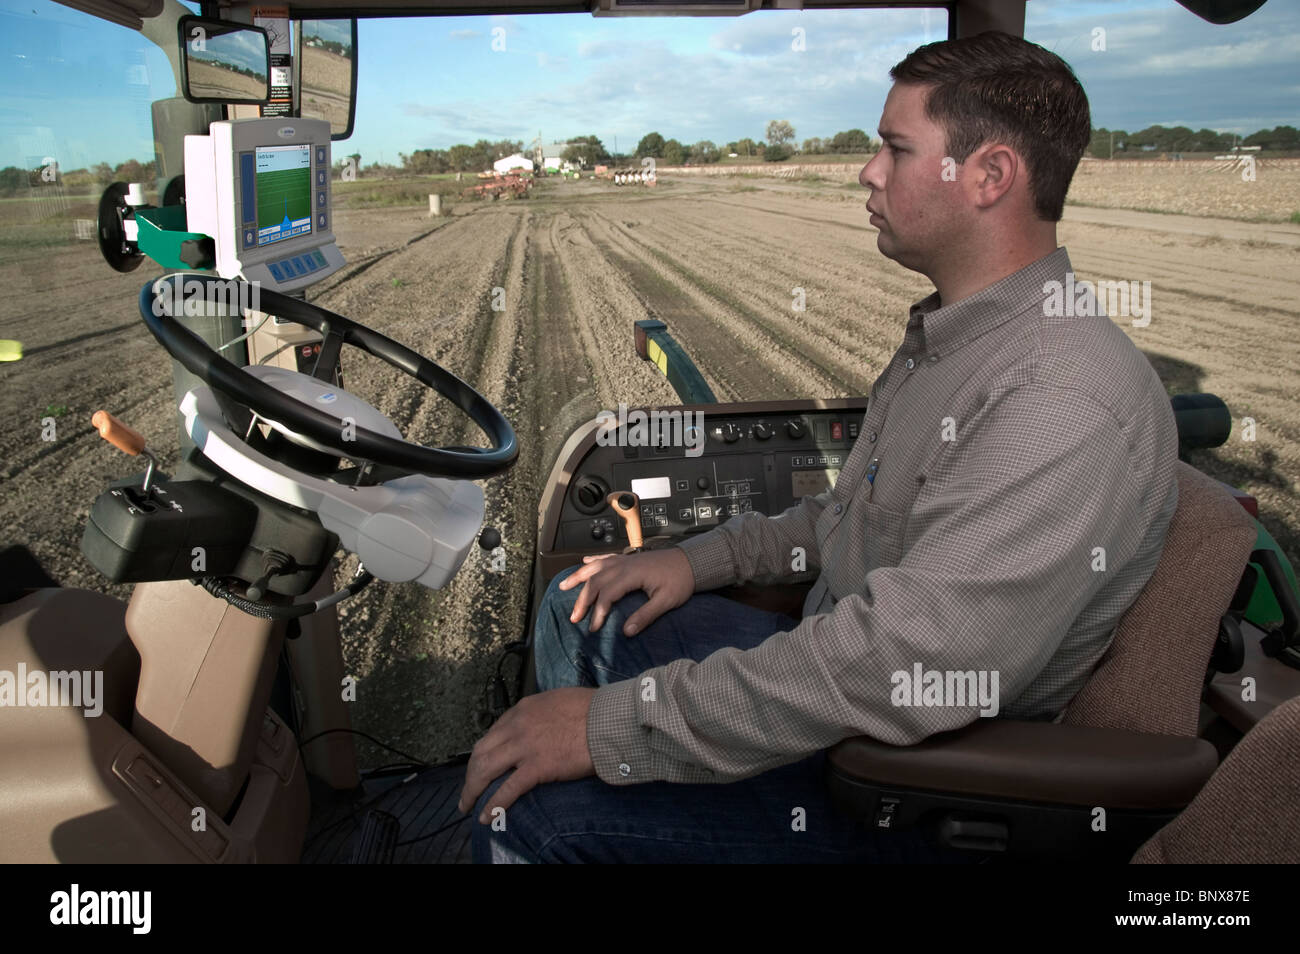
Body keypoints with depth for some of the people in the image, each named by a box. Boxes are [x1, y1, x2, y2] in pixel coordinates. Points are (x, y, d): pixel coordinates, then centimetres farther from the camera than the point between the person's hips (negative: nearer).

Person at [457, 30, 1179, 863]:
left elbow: (907, 670, -36)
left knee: (530, 810, -17)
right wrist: (703, 558, 6)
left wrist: (612, 723, -31)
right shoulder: (952, 337, 7)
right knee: (579, 608, 15)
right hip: (835, 659, 10)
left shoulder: (1070, 404, -29)